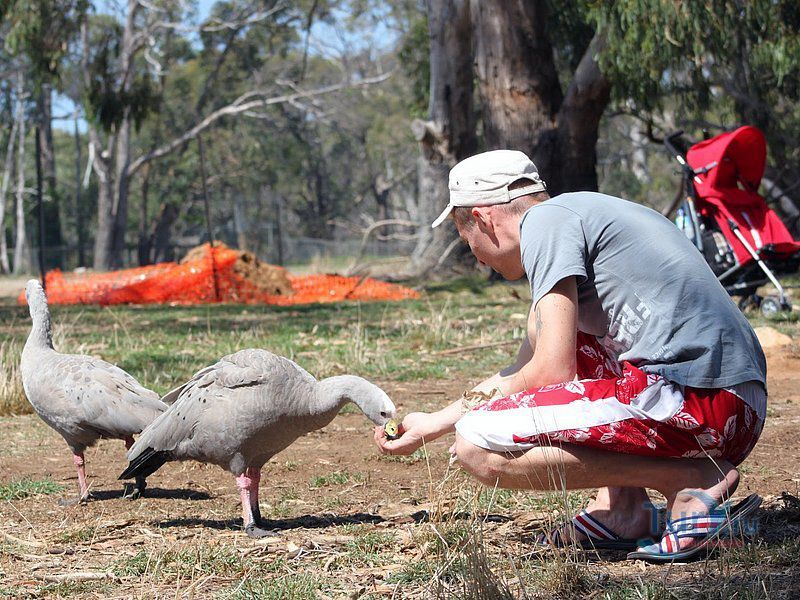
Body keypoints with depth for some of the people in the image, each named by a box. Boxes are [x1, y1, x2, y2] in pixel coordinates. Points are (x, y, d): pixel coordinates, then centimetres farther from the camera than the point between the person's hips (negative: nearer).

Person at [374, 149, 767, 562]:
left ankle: (691, 481, -9)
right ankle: (622, 509, 13)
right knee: (563, 338, 32)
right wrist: (431, 425, 45)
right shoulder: (581, 214, 27)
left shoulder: (545, 220, -2)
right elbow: (523, 370, 37)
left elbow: (551, 373, -8)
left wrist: (473, 412, 11)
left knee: (477, 447, -11)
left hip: (690, 399, -10)